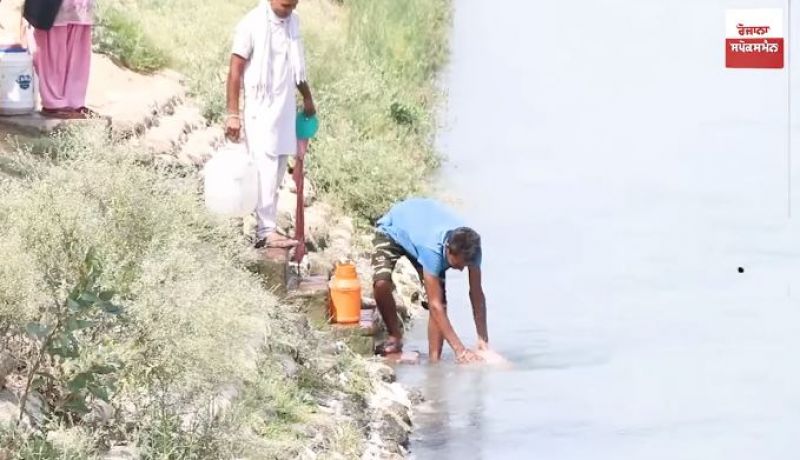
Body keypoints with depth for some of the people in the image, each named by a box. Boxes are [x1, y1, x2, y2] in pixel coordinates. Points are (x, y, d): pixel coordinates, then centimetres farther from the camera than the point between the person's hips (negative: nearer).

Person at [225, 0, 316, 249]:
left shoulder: (293, 21, 6)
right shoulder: (252, 24, -13)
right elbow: (235, 71, -12)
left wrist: (307, 97, 27)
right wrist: (233, 114, -16)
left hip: (285, 108, 7)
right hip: (260, 109, -7)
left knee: (277, 171, 6)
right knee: (266, 170, -11)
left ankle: (266, 226, 9)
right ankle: (267, 231, -13)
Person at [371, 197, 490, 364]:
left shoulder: (471, 246, -31)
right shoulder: (432, 249, -46)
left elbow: (476, 293, -21)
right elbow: (435, 305, -43)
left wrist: (483, 340, -25)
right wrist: (459, 349, -43)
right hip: (393, 229, -4)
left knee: (440, 297, -14)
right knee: (381, 283, -29)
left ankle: (434, 359, -9)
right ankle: (395, 338, -6)